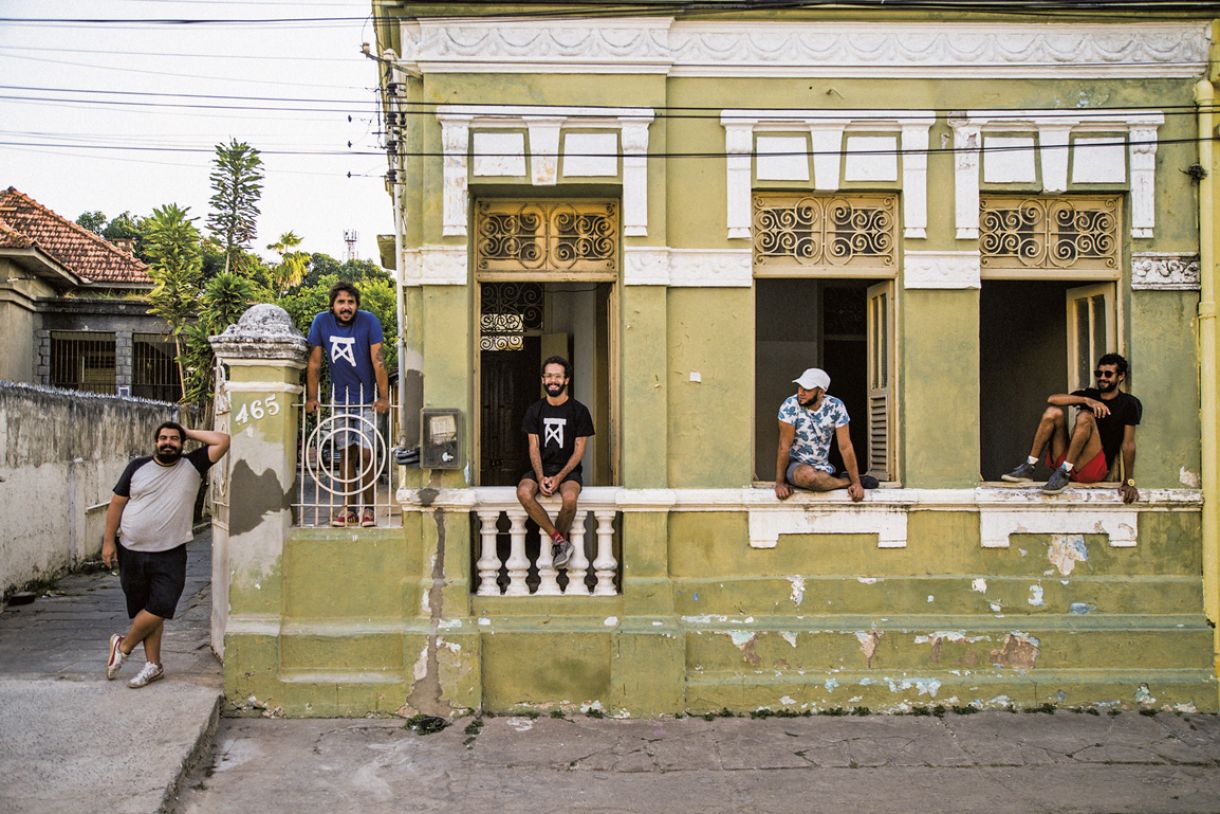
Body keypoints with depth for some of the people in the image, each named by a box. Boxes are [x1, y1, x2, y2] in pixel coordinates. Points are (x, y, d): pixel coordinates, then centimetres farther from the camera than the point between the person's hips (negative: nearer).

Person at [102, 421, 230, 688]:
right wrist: (108, 541, 1)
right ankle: (153, 665, 18)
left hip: (170, 555, -1)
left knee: (159, 608, -9)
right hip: (131, 551, 1)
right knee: (151, 610, 7)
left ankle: (124, 645, 16)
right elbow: (117, 503, 6)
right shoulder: (138, 466, 4)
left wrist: (189, 433, 1)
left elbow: (222, 441, -7)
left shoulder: (192, 466, 2)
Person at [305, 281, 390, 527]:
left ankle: (369, 509, 2)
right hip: (340, 399, 3)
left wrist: (384, 397, -18)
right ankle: (348, 508, 14)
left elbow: (378, 361, -15)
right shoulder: (322, 321, -6)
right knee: (345, 453, 7)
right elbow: (314, 362, -1)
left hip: (366, 399, -3)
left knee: (365, 453, -7)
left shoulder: (369, 321, -14)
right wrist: (311, 397, -2)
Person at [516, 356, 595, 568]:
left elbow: (579, 450, -2)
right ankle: (560, 541, -21)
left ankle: (556, 544, -8)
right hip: (540, 468, 2)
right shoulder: (535, 410, 8)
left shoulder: (579, 411, 1)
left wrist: (559, 477, -15)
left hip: (568, 469, -2)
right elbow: (534, 447, 2)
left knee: (569, 498, -36)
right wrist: (541, 477, -15)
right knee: (523, 492, -31)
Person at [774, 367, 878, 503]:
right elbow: (784, 446, -16)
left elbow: (845, 447, -9)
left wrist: (857, 483, -13)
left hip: (822, 467, 3)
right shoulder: (790, 405, -17)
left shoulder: (835, 406, -10)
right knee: (808, 475, -37)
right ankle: (847, 480, -10)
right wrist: (779, 482, -18)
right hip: (795, 465, -3)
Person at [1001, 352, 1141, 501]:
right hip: (1065, 460, 5)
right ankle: (1029, 468, -18)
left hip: (1093, 468, -5)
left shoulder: (1128, 403, 3)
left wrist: (1129, 482, -14)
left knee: (1085, 416, -24)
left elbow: (1128, 444, -6)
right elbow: (1052, 399, -3)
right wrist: (1086, 400, -18)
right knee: (1054, 411, -12)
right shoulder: (1089, 394, 16)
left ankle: (1064, 472, -26)